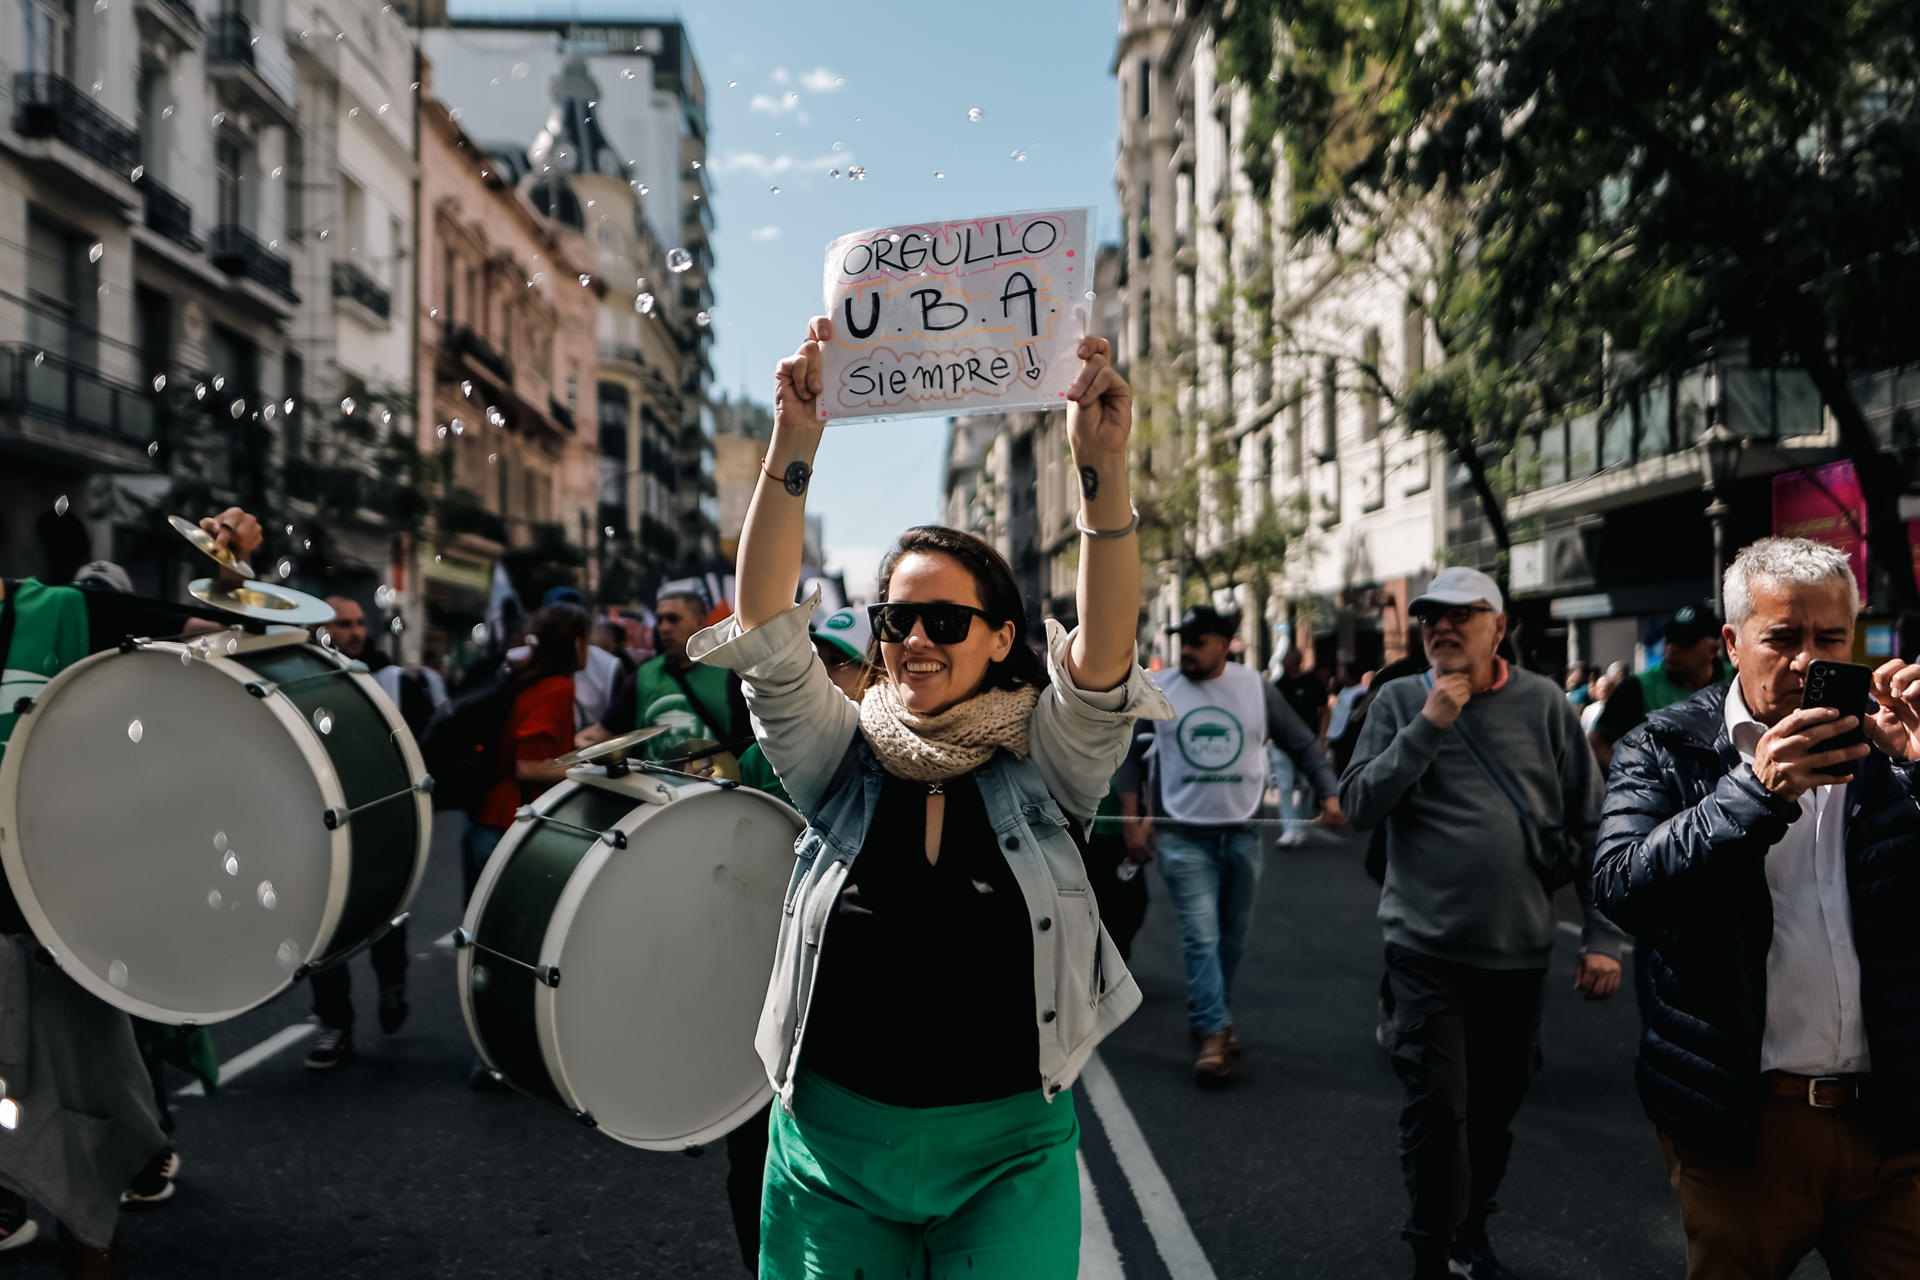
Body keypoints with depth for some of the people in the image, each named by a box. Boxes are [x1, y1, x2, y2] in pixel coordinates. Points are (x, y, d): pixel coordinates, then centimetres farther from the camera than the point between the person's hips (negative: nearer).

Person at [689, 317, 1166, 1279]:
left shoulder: (1041, 771, -5)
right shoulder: (841, 764, -1)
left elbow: (1105, 643, -21)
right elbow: (768, 627, -13)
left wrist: (1103, 467, -32)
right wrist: (793, 445, -23)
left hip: (1007, 1153, -1)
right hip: (832, 1144, 2)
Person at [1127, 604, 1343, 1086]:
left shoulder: (1257, 689, -1)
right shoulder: (1157, 691, -2)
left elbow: (1302, 744, 7)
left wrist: (1329, 791, -5)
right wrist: (1134, 817, 2)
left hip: (1242, 832, 2)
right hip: (1183, 835, -2)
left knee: (1233, 935, 12)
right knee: (1200, 937, -8)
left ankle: (1208, 1017, 29)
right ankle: (1214, 1033, -3)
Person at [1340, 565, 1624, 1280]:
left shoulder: (1541, 703, 0)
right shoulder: (1400, 702, -1)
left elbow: (1589, 823, 3)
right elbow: (1359, 807, -9)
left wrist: (1602, 936, -1)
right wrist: (1428, 726, -16)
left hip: (1520, 951, 2)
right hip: (1427, 951, -2)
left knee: (1495, 1108, 16)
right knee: (1436, 1112, -5)